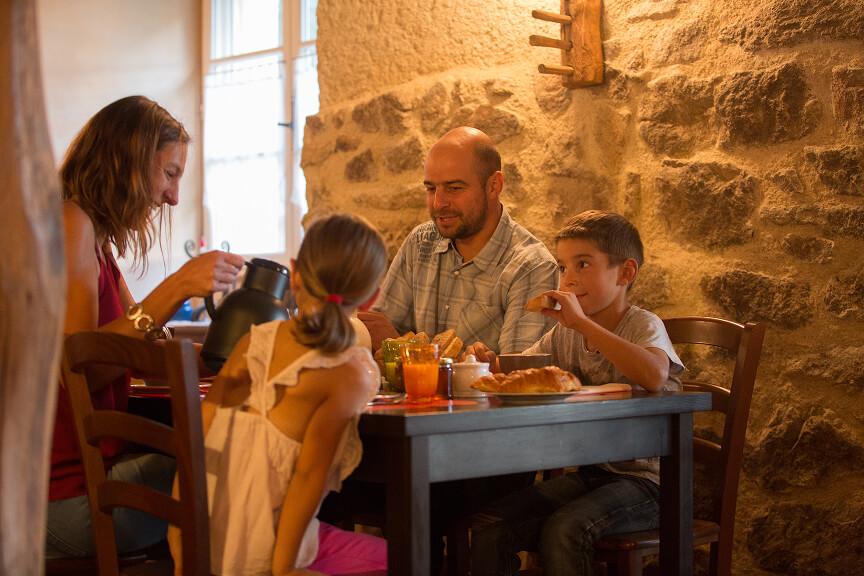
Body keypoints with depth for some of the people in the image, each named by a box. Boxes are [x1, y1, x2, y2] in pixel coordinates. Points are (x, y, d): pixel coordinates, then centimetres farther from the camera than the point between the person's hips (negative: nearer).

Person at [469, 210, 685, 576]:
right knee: (490, 525, -12)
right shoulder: (565, 333, 9)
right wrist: (490, 362, -11)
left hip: (643, 480, -6)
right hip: (588, 474, 6)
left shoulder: (643, 325, -12)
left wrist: (582, 322, -32)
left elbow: (654, 375, -34)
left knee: (564, 530, -31)